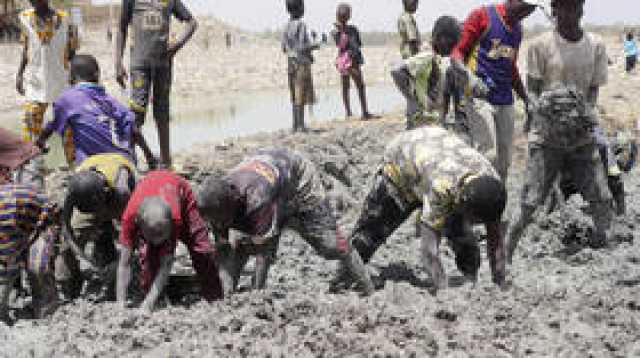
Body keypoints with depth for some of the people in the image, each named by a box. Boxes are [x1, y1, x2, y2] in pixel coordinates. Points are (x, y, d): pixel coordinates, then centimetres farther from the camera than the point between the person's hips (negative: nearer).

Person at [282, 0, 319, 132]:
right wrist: (314, 46, -2)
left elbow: (284, 48, 12)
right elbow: (302, 47, -20)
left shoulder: (287, 26, 9)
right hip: (302, 63, -8)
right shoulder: (301, 24, -15)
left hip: (291, 63, 8)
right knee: (301, 96, -6)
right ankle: (300, 125, -7)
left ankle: (296, 125, 11)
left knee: (295, 96, 10)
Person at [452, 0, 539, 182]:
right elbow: (459, 50, -6)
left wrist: (526, 99, 28)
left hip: (505, 101, 7)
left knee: (504, 161, 9)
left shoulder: (518, 28, 17)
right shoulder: (482, 16, -5)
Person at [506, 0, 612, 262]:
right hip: (547, 138, -3)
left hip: (582, 137, 3)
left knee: (602, 201, -2)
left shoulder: (596, 45, 5)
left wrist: (587, 113, -11)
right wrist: (546, 112, -19)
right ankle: (506, 255, 5)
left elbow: (593, 89, 9)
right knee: (529, 204, -8)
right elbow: (532, 90, -1)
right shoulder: (541, 45, -5)